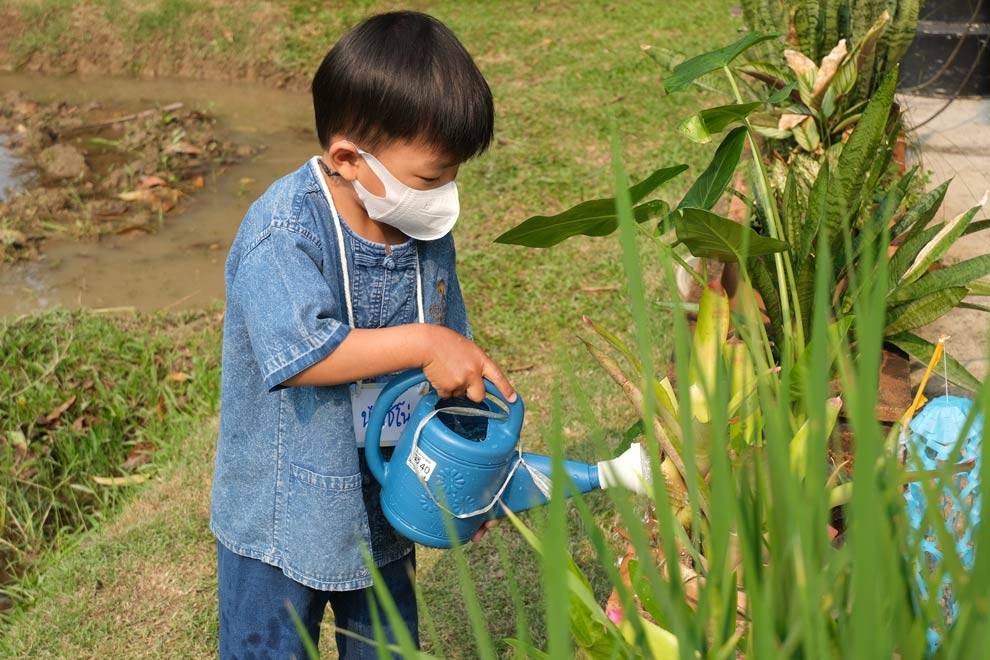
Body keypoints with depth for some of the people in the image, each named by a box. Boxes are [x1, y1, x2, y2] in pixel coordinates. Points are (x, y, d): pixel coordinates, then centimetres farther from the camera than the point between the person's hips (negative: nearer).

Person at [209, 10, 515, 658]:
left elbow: (451, 369, 5)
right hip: (283, 517, -5)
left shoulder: (427, 231, -4)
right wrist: (422, 342, -32)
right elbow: (302, 354, -34)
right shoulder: (284, 231, -24)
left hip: (387, 505, 6)